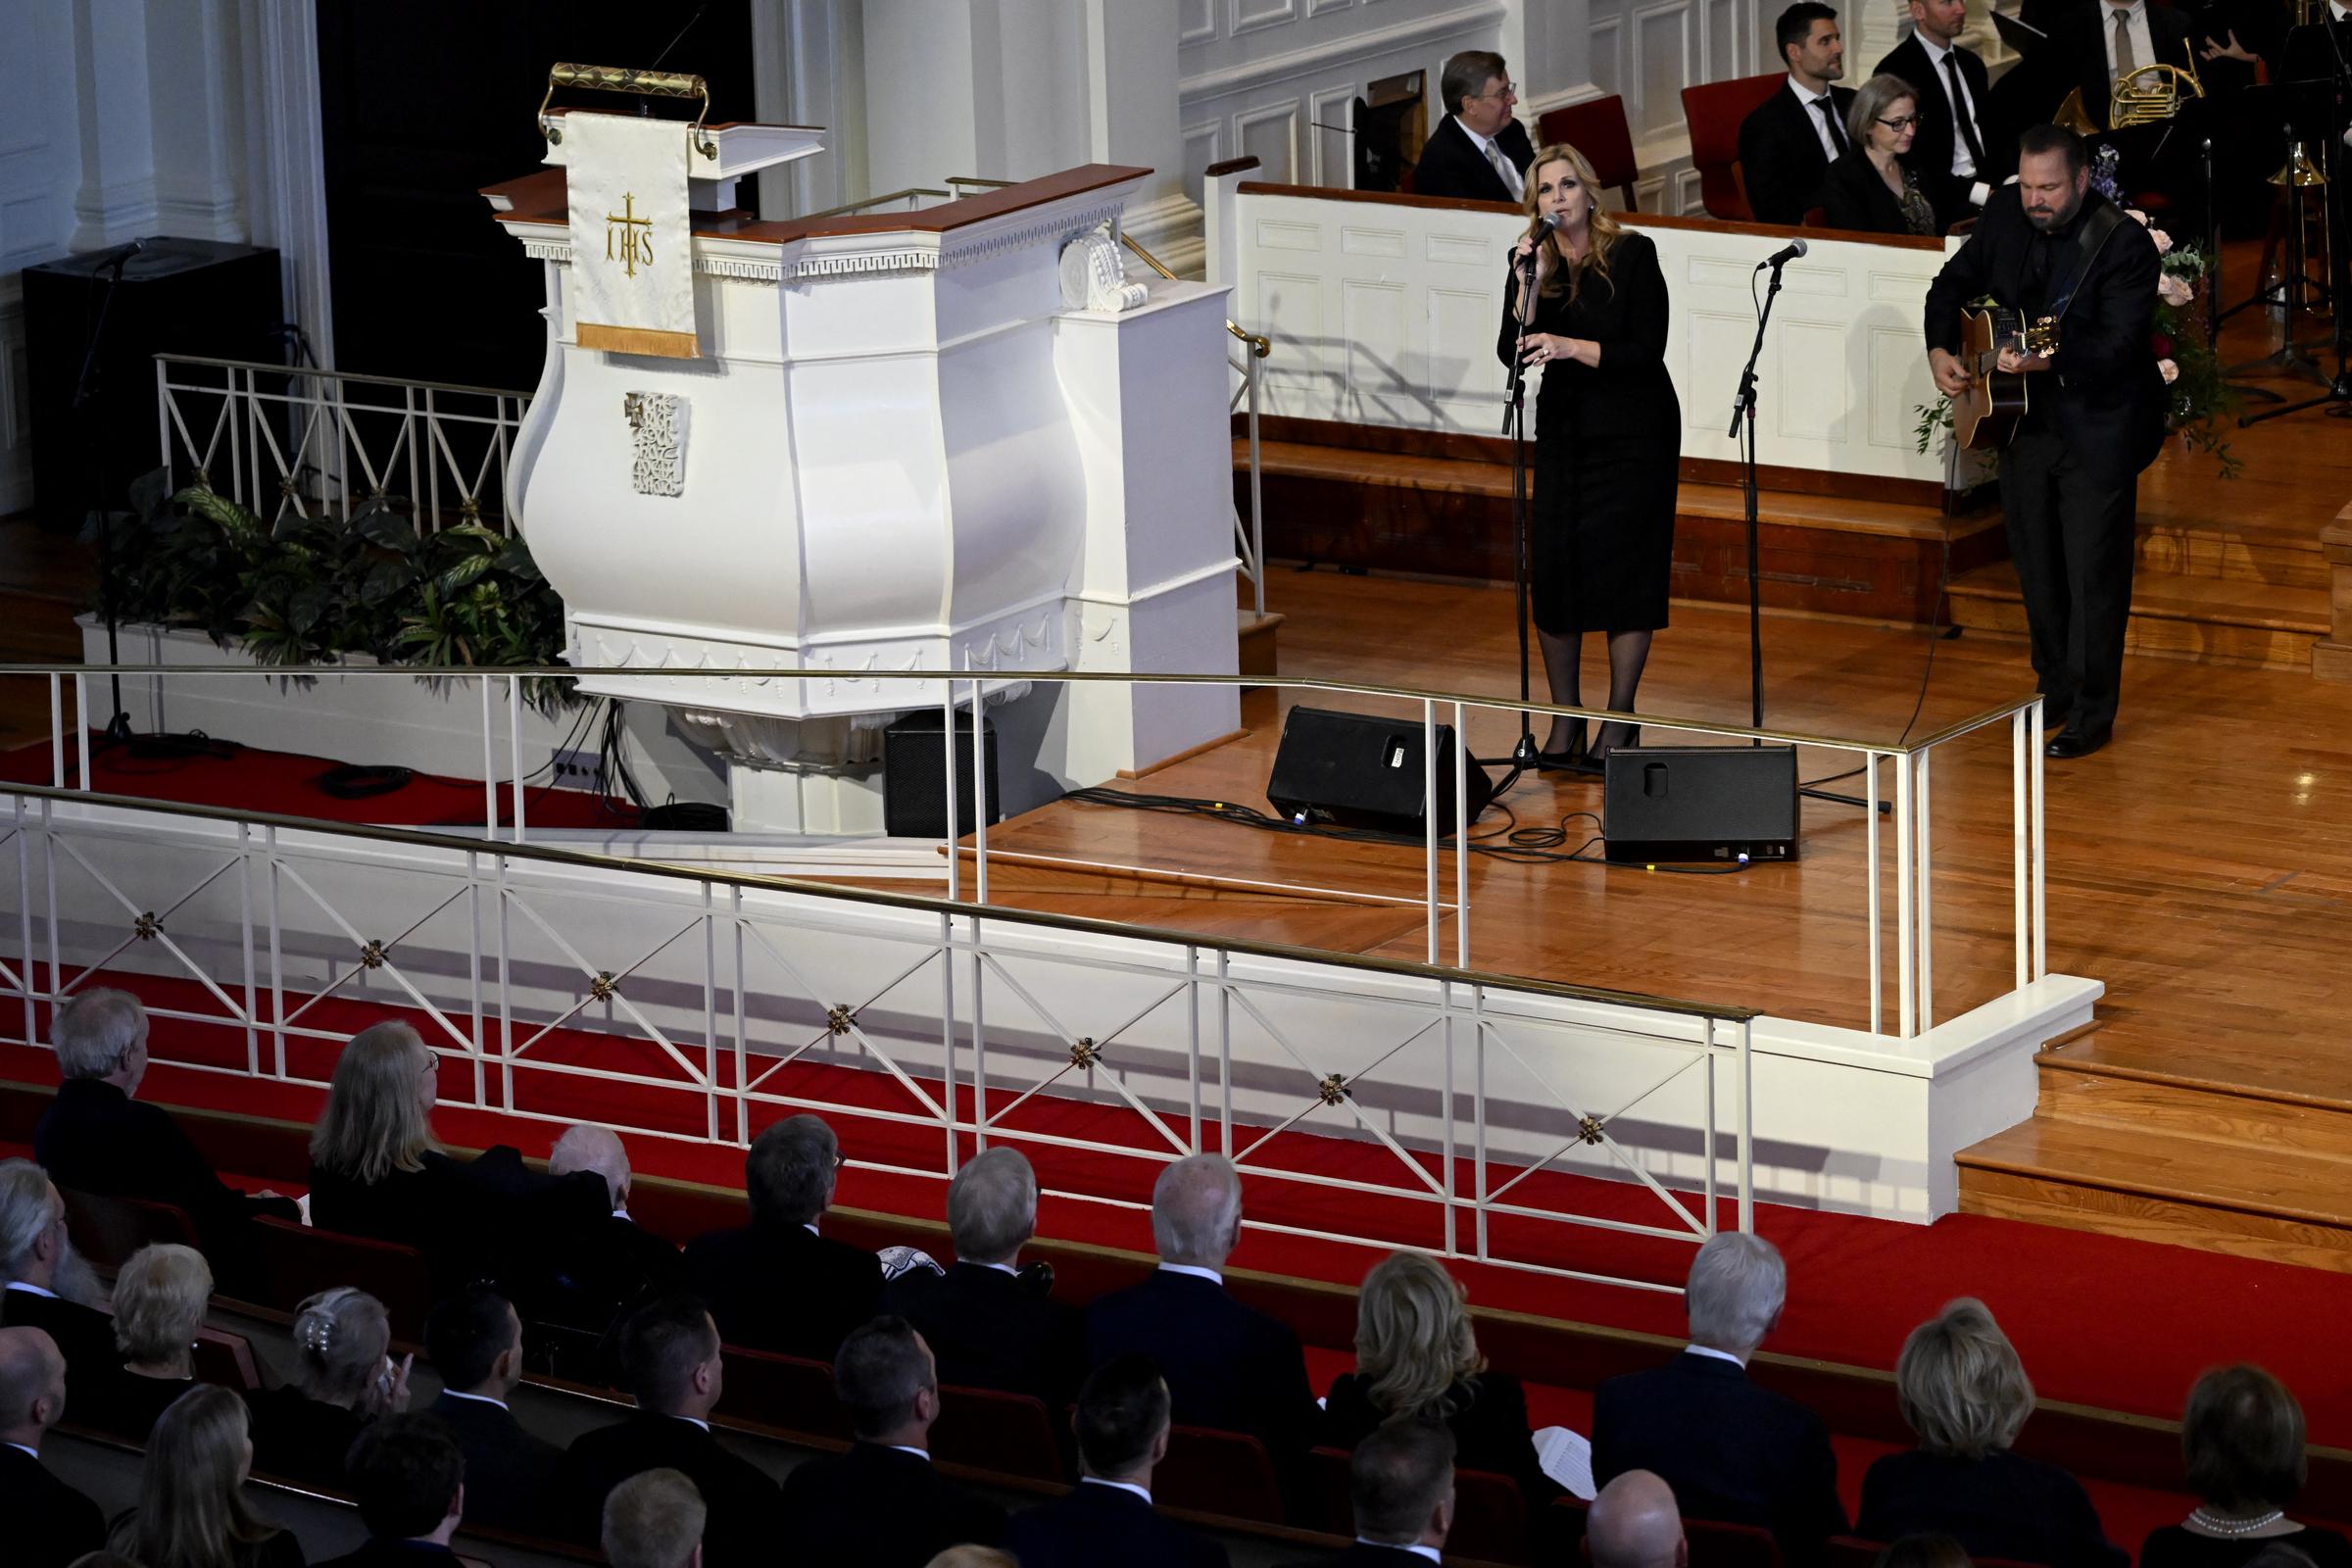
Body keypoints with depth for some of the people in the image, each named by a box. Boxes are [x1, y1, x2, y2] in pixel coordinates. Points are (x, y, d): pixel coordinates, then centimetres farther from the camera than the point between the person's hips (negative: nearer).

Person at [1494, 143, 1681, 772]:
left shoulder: (1632, 255, -9)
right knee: (1554, 570, -2)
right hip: (1565, 431, 4)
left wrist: (1571, 347, -24)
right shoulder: (1534, 262, 3)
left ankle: (1619, 722, 4)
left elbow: (1647, 352, -15)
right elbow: (1513, 351, -6)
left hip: (1636, 434, -4)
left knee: (1624, 571, -4)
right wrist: (1527, 286, -19)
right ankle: (1565, 722, 11)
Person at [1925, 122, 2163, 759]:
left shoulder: (2124, 244, -21)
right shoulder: (2005, 214, -2)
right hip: (2025, 421, 6)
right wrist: (1940, 349, -4)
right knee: (2036, 567, 16)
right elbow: (1954, 284, 13)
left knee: (2093, 575, -2)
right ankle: (2054, 689, 33)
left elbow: (2119, 344, -28)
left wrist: (2047, 360, -43)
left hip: (2097, 431, -6)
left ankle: (2091, 716, 7)